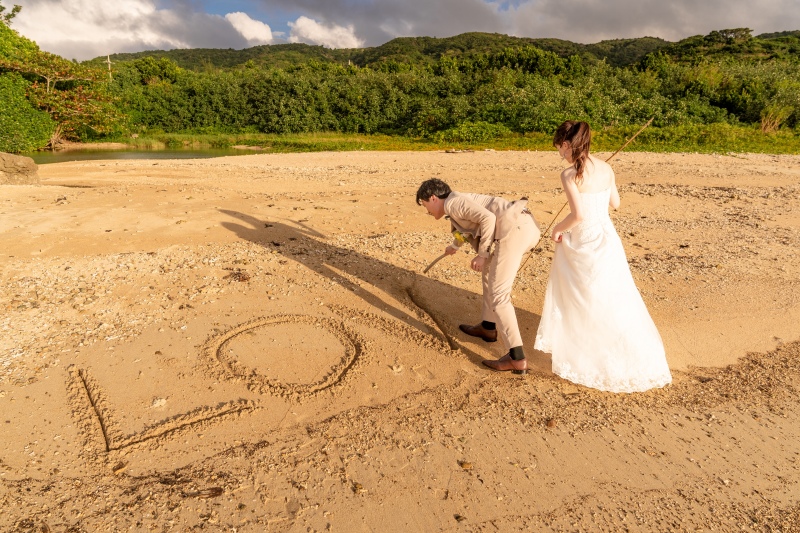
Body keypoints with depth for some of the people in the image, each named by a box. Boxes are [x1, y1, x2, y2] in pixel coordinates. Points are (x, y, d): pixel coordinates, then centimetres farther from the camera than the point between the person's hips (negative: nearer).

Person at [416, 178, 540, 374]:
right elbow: (467, 228, 54)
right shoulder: (459, 203, 30)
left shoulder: (452, 203, 0)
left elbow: (488, 218, -15)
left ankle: (517, 358, -6)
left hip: (513, 228, -10)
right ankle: (488, 327, 37)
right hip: (526, 226, 10)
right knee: (489, 270, 27)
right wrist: (455, 246, 73)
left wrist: (482, 254, -7)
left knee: (497, 294, -7)